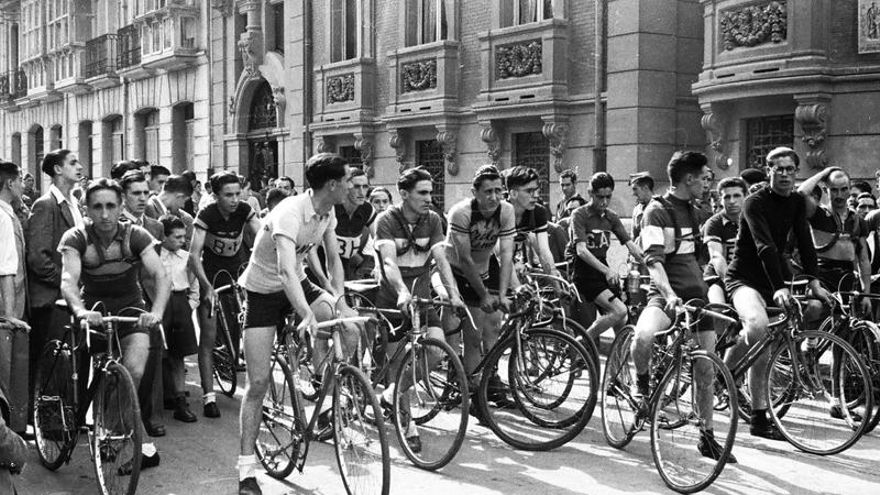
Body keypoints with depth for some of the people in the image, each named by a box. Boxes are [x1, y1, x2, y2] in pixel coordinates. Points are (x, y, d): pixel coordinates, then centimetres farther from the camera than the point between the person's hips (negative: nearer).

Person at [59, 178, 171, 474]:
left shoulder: (135, 236, -13)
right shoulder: (76, 239, -14)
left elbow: (160, 276, -23)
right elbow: (69, 279, -29)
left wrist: (157, 311, -43)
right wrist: (80, 311, -51)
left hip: (130, 308, 0)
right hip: (94, 310, 0)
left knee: (134, 371, -22)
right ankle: (144, 447, 6)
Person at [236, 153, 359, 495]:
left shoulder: (328, 212, -7)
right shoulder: (289, 214, -31)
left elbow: (333, 259, 3)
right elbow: (286, 270, -44)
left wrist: (338, 298, -13)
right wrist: (307, 315, -56)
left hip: (297, 285, 6)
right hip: (263, 291, -6)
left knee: (350, 330, -19)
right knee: (258, 383, -7)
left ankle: (322, 403, 1)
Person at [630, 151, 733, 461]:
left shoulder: (696, 212, 15)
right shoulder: (657, 211, -9)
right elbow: (653, 260, -21)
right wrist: (669, 294, -35)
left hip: (697, 295, 7)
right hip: (665, 296, -6)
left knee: (706, 373, 6)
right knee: (643, 336, -37)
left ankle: (707, 436, 22)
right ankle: (642, 382, -6)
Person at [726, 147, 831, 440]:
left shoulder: (797, 203, 6)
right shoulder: (755, 203, -15)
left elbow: (804, 242, -1)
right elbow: (765, 247, -26)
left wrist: (814, 282, -13)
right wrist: (779, 289, -37)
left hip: (775, 276, 8)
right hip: (745, 279, -8)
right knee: (758, 324, -35)